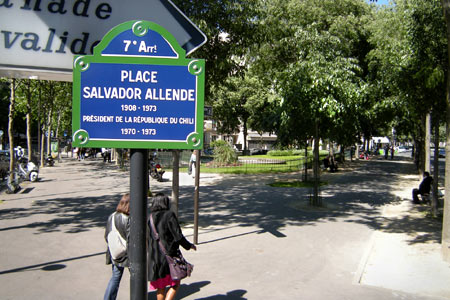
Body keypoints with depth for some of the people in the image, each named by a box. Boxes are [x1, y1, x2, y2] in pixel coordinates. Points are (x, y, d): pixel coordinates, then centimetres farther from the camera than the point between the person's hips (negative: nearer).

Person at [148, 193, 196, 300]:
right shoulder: (169, 215, -12)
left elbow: (146, 238, 7)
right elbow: (178, 236, -14)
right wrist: (189, 245, 2)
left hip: (154, 258, 5)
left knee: (160, 287, 18)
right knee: (175, 285, 9)